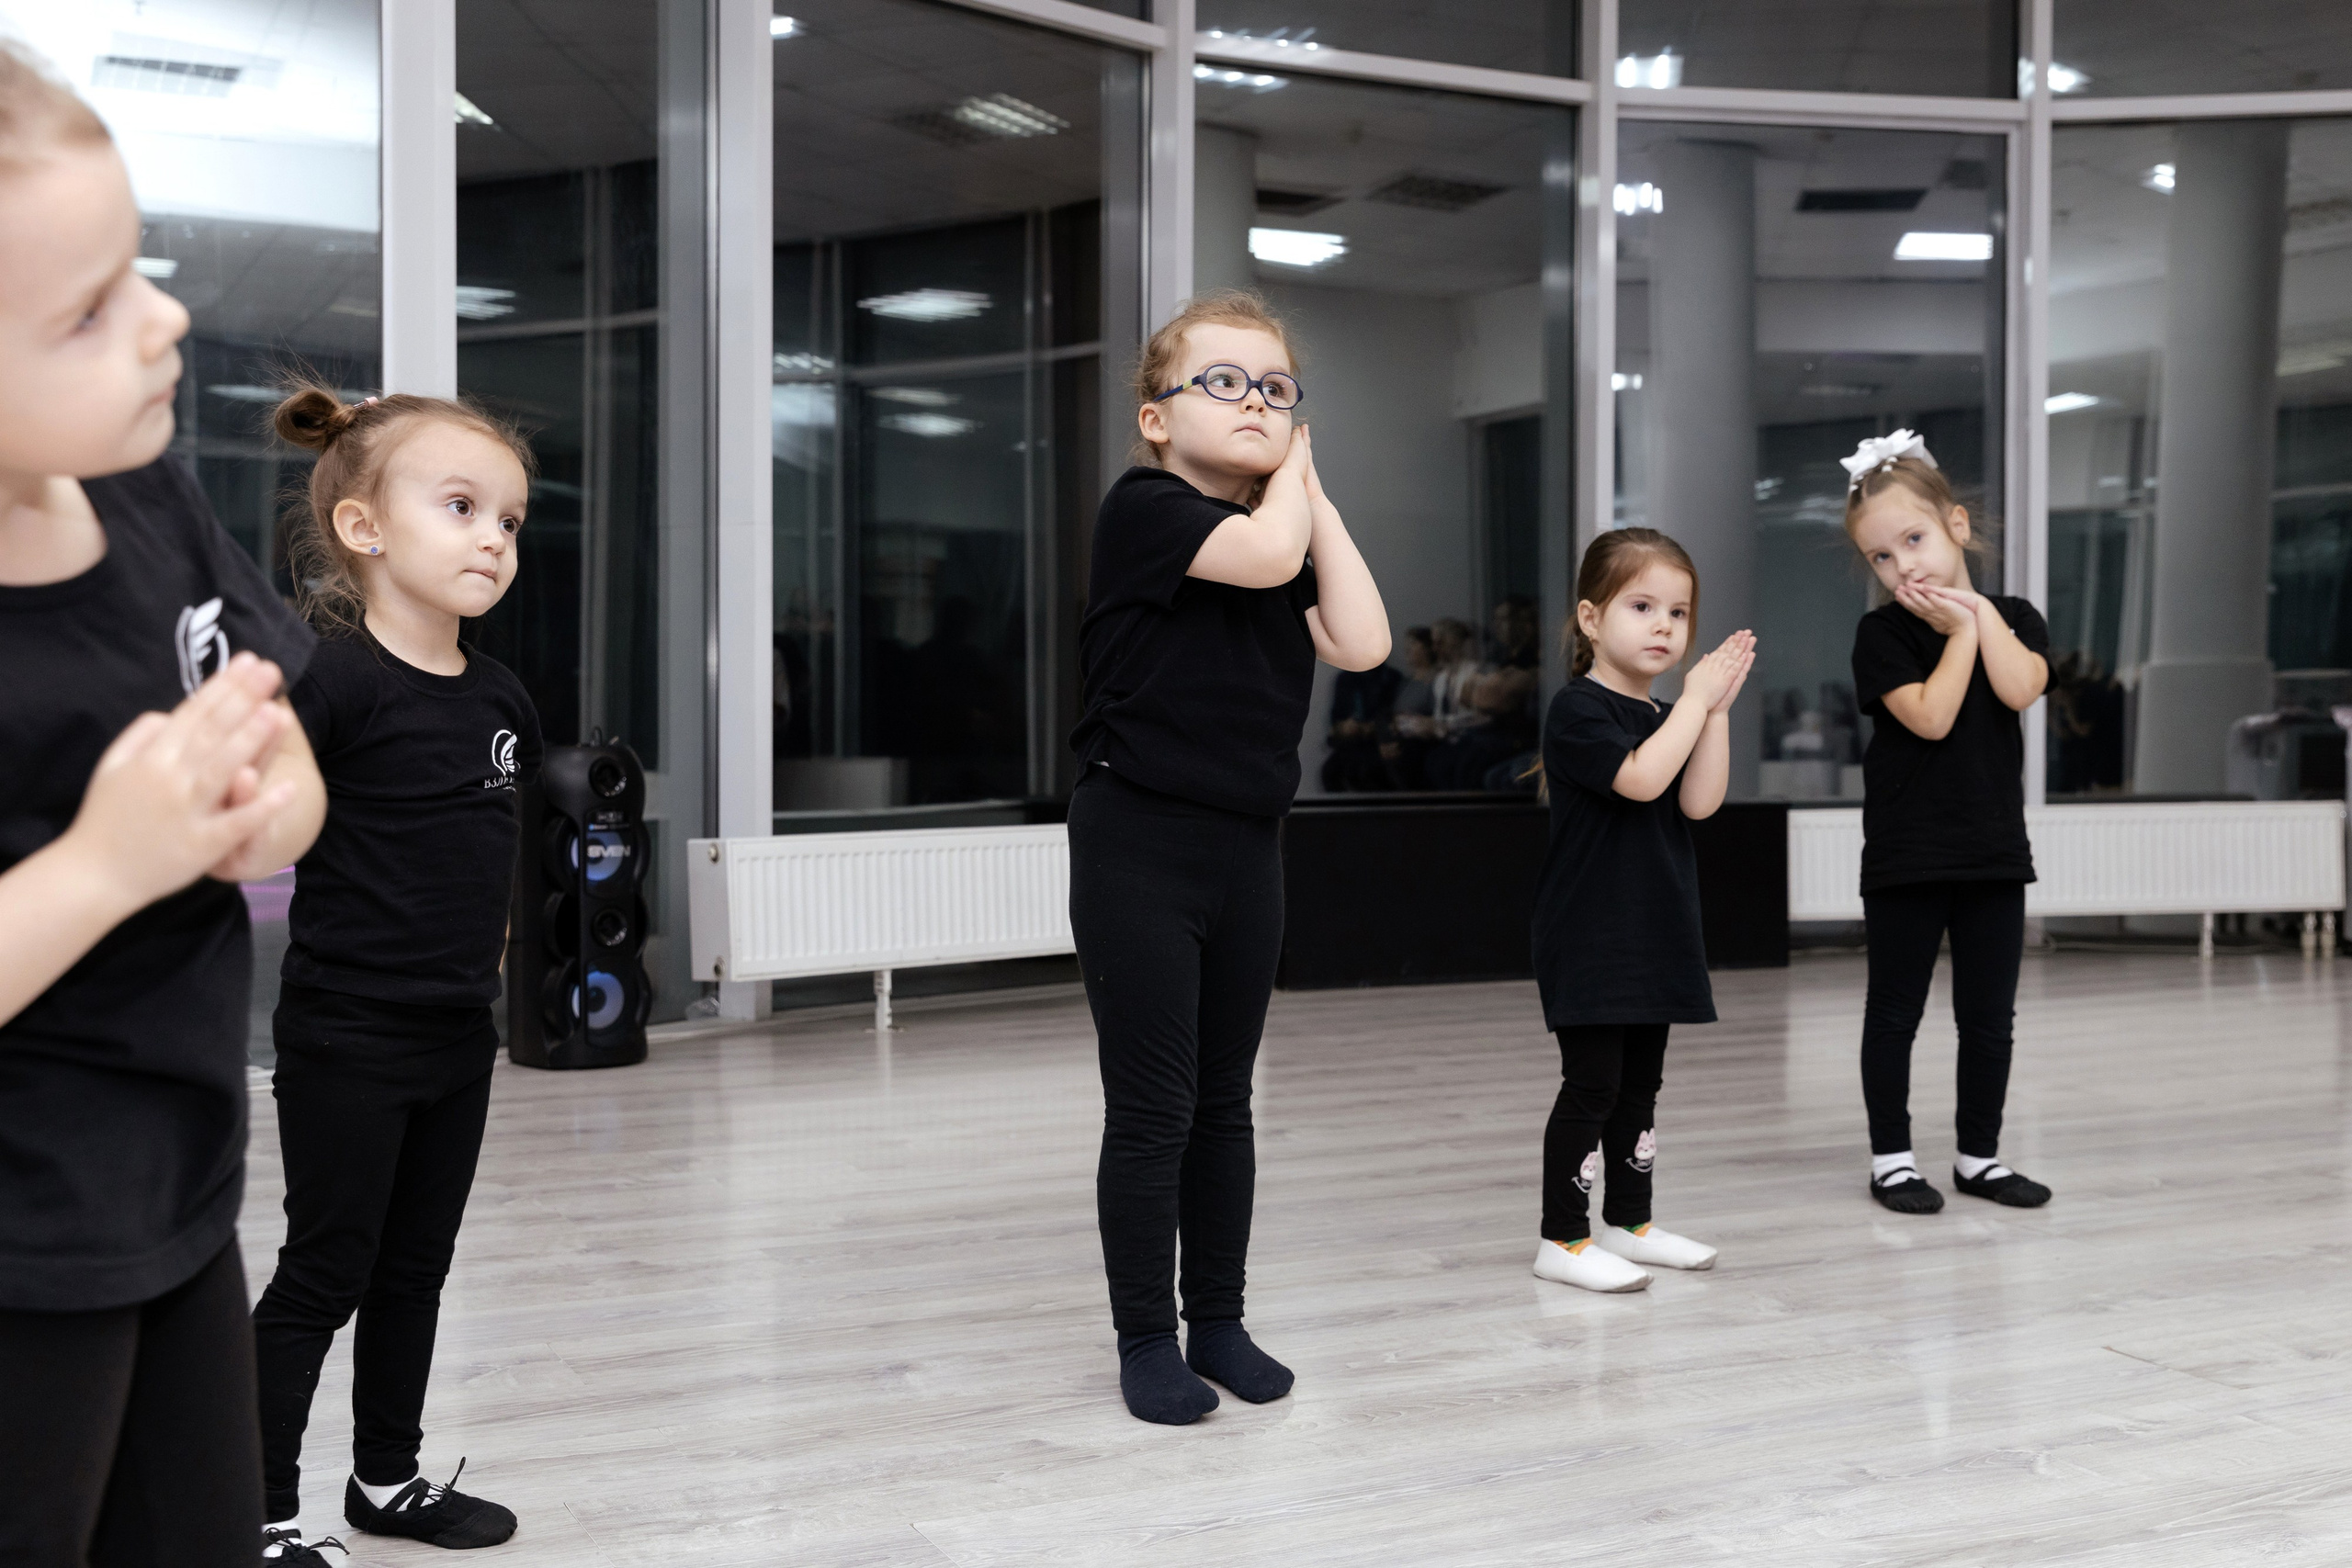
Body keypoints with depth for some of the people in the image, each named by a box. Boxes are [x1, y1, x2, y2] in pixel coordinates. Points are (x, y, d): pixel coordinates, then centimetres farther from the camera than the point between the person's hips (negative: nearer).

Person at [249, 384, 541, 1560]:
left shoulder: (498, 695, 5)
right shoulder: (337, 681, -18)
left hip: (458, 1033, 7)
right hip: (346, 1034, -7)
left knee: (415, 1267, 17)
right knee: (323, 1274, 2)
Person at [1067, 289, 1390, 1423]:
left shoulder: (1289, 534, 11)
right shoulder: (1141, 509, -9)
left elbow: (1362, 643, -6)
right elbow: (1262, 554, -27)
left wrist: (1311, 487, -1)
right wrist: (1285, 475, -6)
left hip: (1245, 848, 6)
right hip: (1138, 844, -6)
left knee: (1225, 1102, 14)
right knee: (1151, 1108, 1)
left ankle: (1218, 1322, 27)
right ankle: (1145, 1339, 15)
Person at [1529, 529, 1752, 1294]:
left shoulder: (1663, 717, 14)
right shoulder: (1578, 710, -11)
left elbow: (1698, 801, -1)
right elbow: (1640, 778, -25)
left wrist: (1719, 707, -7)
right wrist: (1696, 699, -16)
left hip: (1654, 936, 8)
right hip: (1589, 939, -8)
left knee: (1641, 1083, 15)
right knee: (1592, 1083, -5)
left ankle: (1629, 1222, 26)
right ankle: (1563, 1239, 3)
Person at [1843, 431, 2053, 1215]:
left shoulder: (2014, 619, 5)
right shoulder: (1881, 634, -6)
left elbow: (2019, 689, -15)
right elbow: (1931, 717, -18)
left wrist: (1981, 612, -10)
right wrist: (1960, 629, -11)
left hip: (1994, 853, 4)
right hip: (1905, 856, -3)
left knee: (1989, 1017, 10)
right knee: (1895, 1012, 5)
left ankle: (1979, 1155, 23)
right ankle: (1892, 1157, 16)